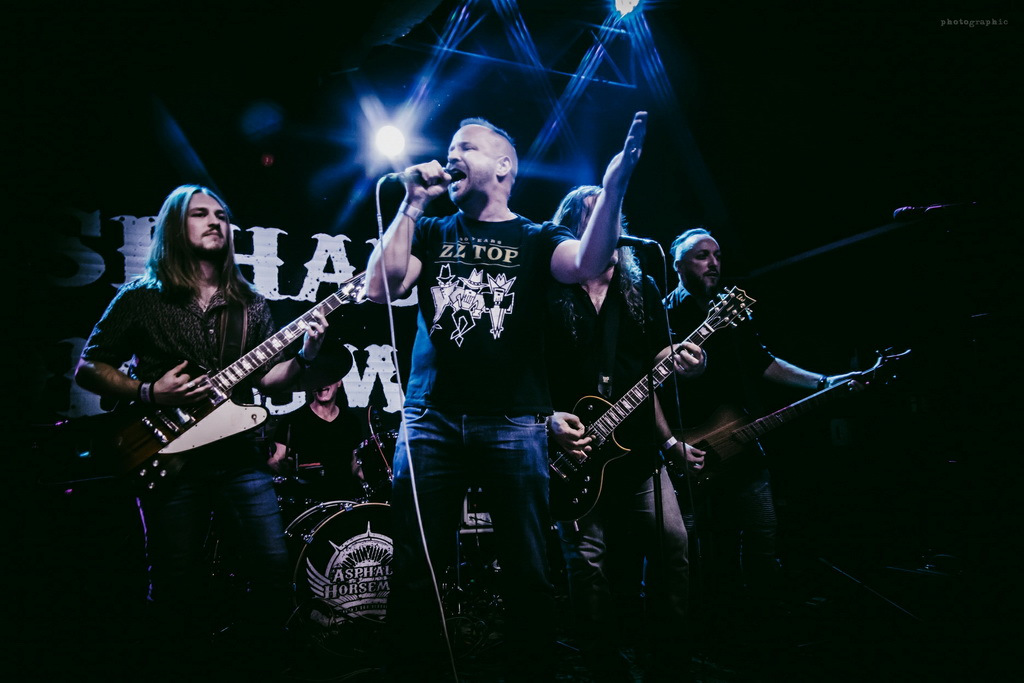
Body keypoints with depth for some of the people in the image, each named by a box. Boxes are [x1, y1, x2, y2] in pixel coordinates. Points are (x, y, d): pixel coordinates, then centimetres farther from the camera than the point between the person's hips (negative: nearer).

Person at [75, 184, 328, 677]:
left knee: (274, 564, 1)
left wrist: (304, 356, -9)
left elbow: (266, 377, 9)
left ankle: (259, 658, 25)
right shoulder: (141, 297, 0)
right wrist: (149, 393, -13)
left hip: (238, 453, 3)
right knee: (179, 582, 3)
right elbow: (88, 368, 2)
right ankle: (185, 664, 29)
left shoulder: (249, 304, 9)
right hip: (169, 455, -2)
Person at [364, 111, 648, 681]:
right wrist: (413, 204, -2)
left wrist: (613, 188, -28)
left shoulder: (536, 238, 9)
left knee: (530, 574, 2)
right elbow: (381, 289, 0)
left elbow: (587, 262, -13)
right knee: (416, 570, 4)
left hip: (514, 425, -1)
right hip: (430, 420, 2)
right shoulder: (432, 233, 16)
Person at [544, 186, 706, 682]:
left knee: (672, 548, -4)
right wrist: (551, 418, -15)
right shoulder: (549, 293, 1)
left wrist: (688, 365, -9)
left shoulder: (642, 289, 13)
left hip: (640, 453, 3)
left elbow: (658, 361, 13)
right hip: (577, 456, -3)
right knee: (590, 566, 0)